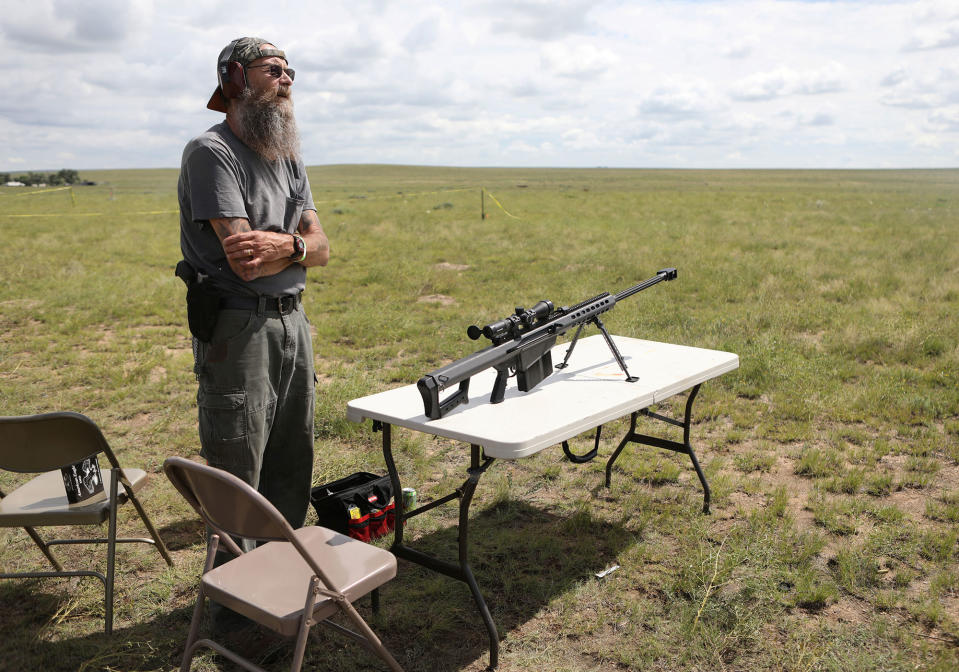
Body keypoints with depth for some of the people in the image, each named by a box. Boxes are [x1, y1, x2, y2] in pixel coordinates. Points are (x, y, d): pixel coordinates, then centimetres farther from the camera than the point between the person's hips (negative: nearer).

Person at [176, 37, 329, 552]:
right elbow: (244, 261, -21)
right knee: (237, 480, 2)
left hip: (292, 321, 8)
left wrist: (283, 244, -16)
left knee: (291, 470, 17)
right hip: (238, 330, -8)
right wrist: (297, 244, -4)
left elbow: (320, 249, 5)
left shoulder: (288, 158, 13)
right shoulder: (211, 153, -12)